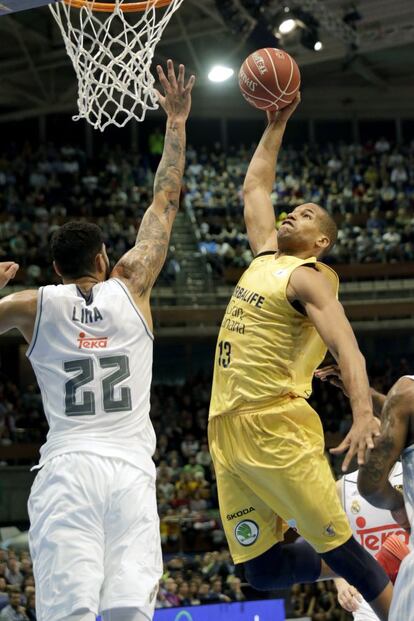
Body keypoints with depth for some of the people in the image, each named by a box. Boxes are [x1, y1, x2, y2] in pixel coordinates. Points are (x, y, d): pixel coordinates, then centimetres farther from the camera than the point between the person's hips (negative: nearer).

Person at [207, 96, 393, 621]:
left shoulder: (307, 278, -5)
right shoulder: (266, 256, 17)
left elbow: (345, 346, -21)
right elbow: (254, 186, 31)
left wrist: (363, 413, -36)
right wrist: (276, 124, 31)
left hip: (276, 426, -7)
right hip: (228, 430, 7)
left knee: (337, 546, -8)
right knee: (262, 569, 6)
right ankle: (359, 572, 27)